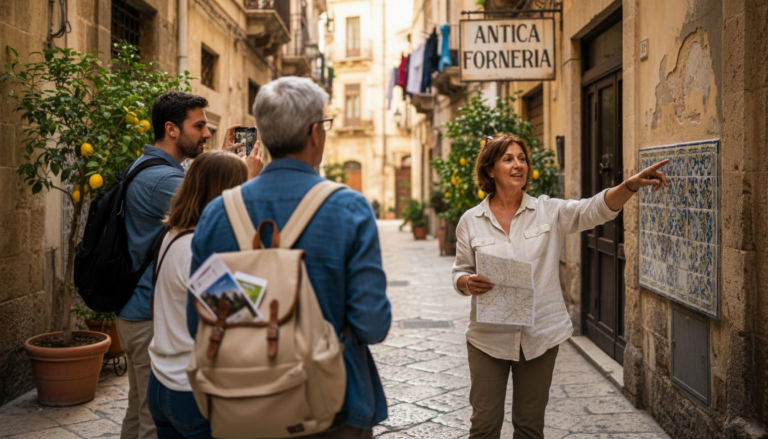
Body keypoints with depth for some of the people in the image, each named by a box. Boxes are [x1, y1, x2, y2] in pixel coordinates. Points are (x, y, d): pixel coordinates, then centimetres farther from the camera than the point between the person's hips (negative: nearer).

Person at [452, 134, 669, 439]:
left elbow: (596, 209, -14)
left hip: (540, 334, 1)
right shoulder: (470, 221, 0)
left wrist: (631, 185, -32)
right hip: (489, 337, -1)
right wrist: (467, 283, -18)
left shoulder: (549, 211, -1)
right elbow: (460, 272, 6)